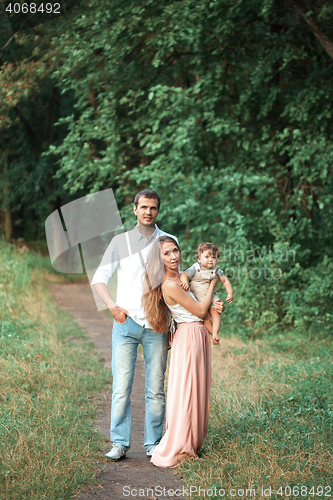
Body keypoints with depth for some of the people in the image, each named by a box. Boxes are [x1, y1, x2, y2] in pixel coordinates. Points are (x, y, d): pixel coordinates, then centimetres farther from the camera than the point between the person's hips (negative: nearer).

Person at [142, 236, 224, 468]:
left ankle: (191, 444, 24)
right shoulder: (170, 285, -20)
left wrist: (214, 302, 6)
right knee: (186, 392, -5)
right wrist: (212, 285, -4)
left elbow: (198, 301, 25)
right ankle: (174, 451, 2)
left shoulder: (181, 276, 8)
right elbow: (200, 311, -13)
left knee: (197, 391, 14)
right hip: (189, 337, -9)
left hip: (199, 335, 9)